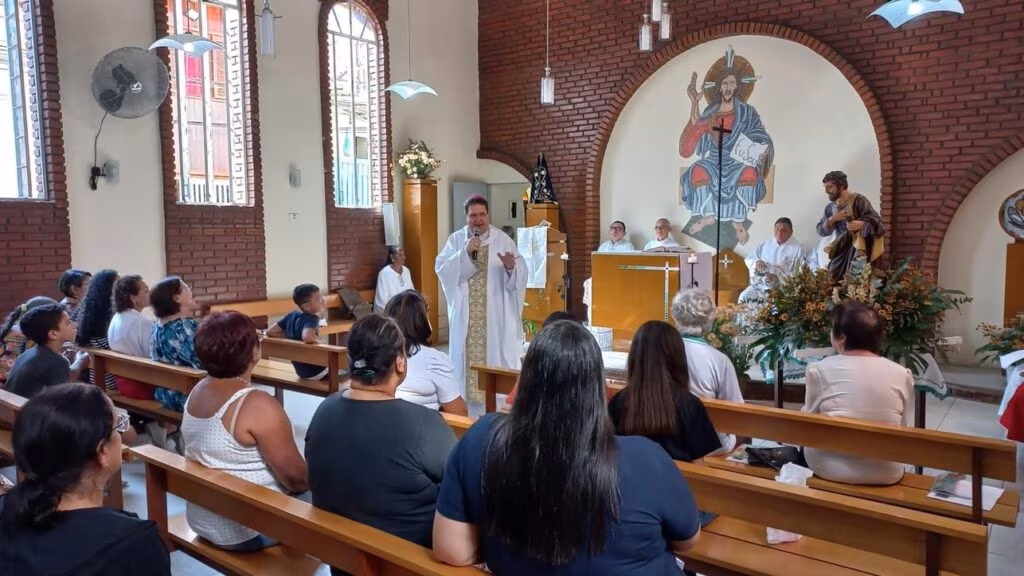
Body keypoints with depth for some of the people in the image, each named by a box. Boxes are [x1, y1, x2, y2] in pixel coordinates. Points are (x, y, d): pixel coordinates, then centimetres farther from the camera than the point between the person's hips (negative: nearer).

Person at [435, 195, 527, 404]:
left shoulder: (503, 239, 0)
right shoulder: (455, 239, 3)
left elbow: (521, 272, -6)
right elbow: (441, 268, -8)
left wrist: (511, 267, -29)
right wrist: (465, 252, -19)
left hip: (495, 311, -1)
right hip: (466, 311, 1)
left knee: (497, 350, 2)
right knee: (467, 350, 5)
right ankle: (466, 390, 17)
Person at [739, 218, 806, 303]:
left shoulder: (797, 249, 1)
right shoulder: (765, 244, 16)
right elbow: (749, 259, 18)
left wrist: (778, 277, -22)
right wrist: (756, 263, -6)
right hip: (759, 284, 4)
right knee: (744, 297, -24)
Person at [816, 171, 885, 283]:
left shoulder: (859, 201, -8)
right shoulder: (830, 207, 11)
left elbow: (876, 222, -14)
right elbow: (821, 231, 8)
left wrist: (861, 224, -34)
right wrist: (832, 219, -10)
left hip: (858, 252, -6)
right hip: (839, 254, 6)